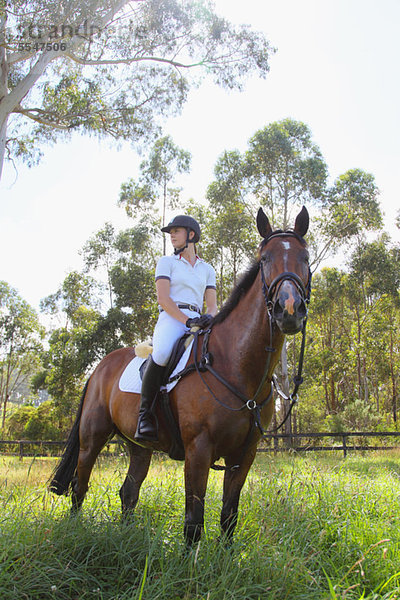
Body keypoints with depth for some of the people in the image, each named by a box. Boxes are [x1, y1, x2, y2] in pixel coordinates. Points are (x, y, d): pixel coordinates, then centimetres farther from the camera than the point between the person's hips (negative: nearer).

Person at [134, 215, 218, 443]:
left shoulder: (207, 269, 23)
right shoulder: (166, 262, 14)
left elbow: (212, 305, 15)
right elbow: (163, 299, 0)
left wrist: (209, 317, -11)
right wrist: (187, 320, -16)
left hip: (198, 323, 4)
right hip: (171, 320, -4)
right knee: (163, 352, -38)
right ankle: (145, 413, -25)